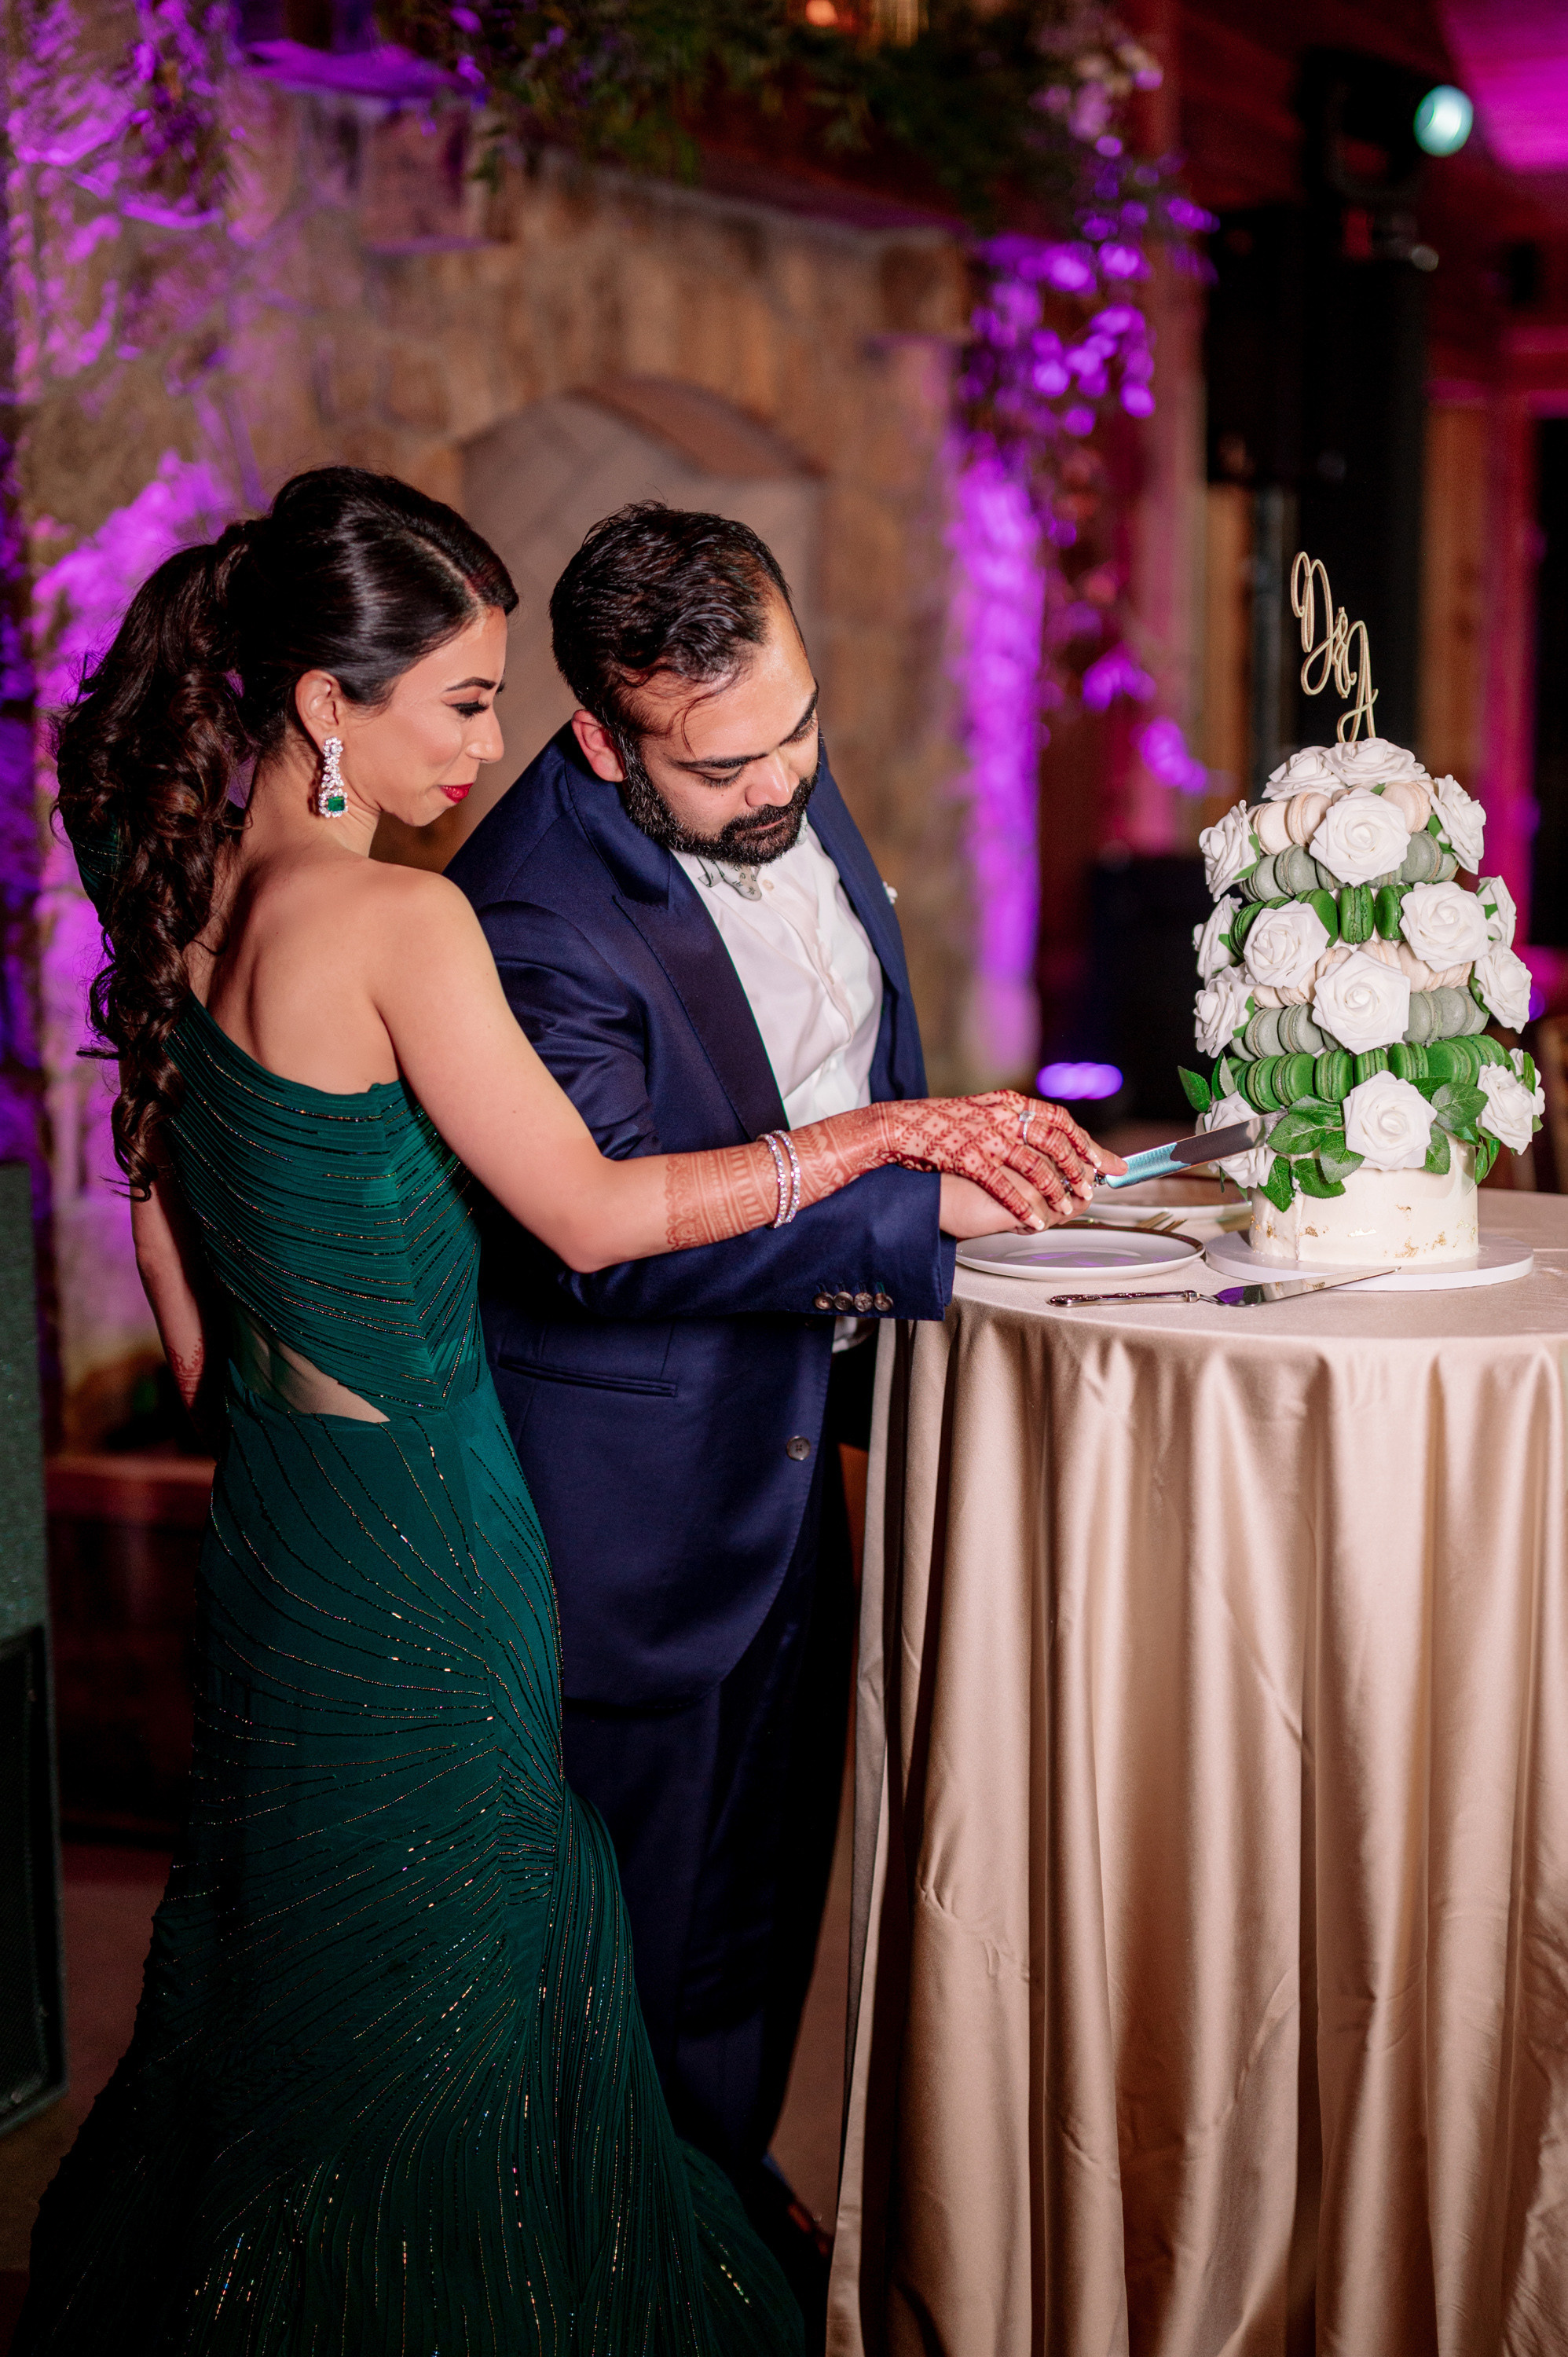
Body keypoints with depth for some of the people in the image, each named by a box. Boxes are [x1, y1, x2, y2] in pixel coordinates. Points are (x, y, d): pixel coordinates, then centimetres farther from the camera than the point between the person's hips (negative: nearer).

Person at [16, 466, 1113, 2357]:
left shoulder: (181, 893, 3)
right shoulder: (397, 922, -22)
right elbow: (593, 1216, -19)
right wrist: (882, 1133, -12)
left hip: (270, 1481, 9)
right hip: (415, 1517, -9)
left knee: (283, 1951, 23)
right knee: (436, 1990, 7)